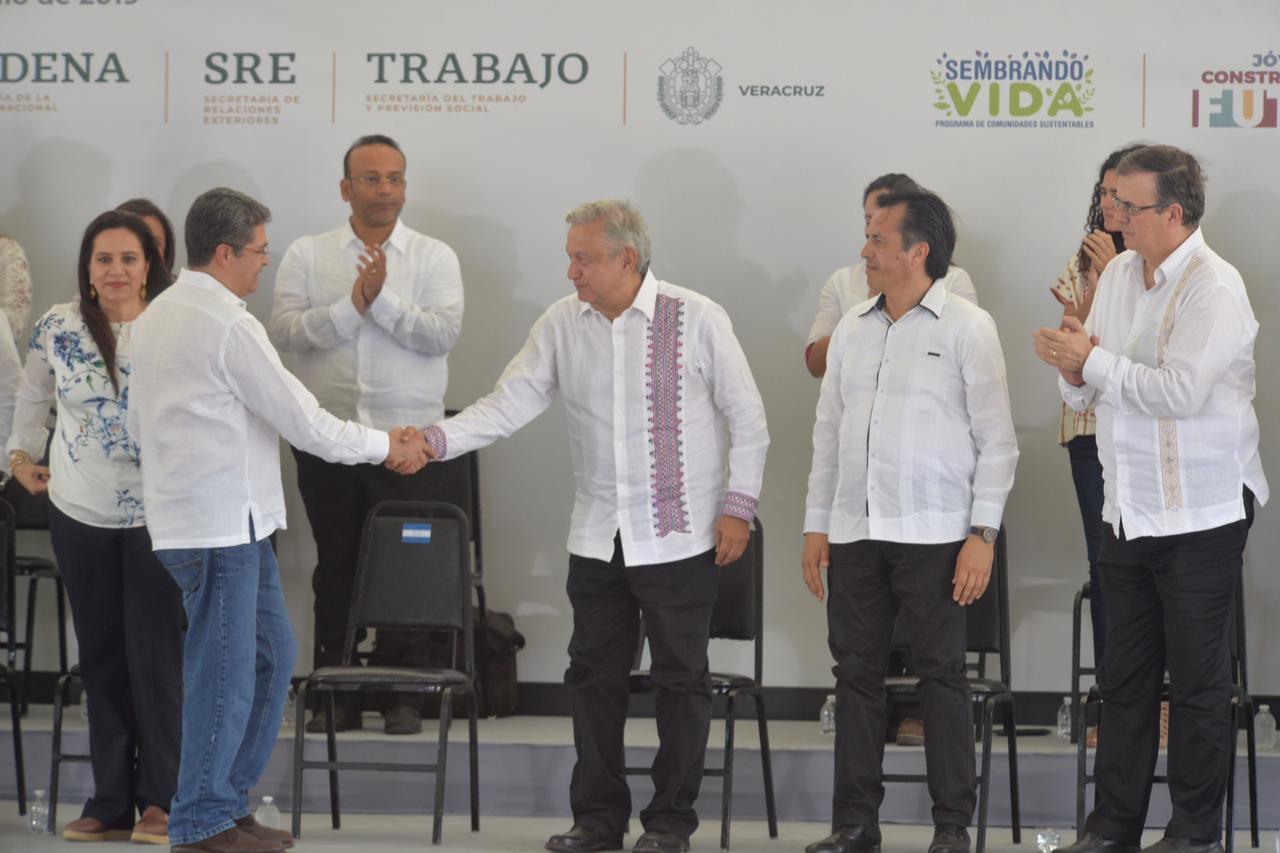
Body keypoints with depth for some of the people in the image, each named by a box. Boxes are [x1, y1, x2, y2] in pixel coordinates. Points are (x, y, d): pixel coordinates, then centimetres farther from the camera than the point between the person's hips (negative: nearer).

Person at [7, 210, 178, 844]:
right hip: (79, 514, 3)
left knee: (155, 655, -4)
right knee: (100, 659, 9)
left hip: (157, 515, -3)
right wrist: (21, 456, 14)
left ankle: (160, 798, 6)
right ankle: (110, 801, 16)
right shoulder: (58, 328, 0)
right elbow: (31, 396, 17)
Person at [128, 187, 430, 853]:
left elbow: (138, 419, 21)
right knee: (225, 671, -2)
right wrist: (387, 447, -2)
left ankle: (228, 798, 22)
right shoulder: (227, 324, -16)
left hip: (231, 521, 10)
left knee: (270, 653, 15)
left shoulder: (155, 318, 14)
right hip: (220, 523, -10)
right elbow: (303, 421, -13)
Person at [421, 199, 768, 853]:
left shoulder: (696, 320, -8)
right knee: (593, 676, 9)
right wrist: (437, 440, -16)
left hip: (678, 538, -4)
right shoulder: (562, 324, 2)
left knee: (681, 679, 4)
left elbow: (747, 419, -3)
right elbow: (506, 406, -2)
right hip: (597, 539, 4)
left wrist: (737, 505, -7)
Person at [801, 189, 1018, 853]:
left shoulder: (966, 327, -3)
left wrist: (983, 534, -11)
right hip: (855, 533, 5)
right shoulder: (852, 330, 12)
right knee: (856, 674, 7)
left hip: (934, 535, -5)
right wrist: (816, 525, 12)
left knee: (941, 675, 0)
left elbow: (997, 439, -5)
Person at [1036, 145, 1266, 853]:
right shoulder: (1118, 274, 8)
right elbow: (1090, 389, 13)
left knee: (1199, 681, 3)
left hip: (1200, 514, -7)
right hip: (1128, 510, 7)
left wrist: (1093, 361, -19)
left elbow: (1180, 391, -27)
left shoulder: (1213, 289, -16)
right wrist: (1076, 375, -10)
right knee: (1125, 676, 12)